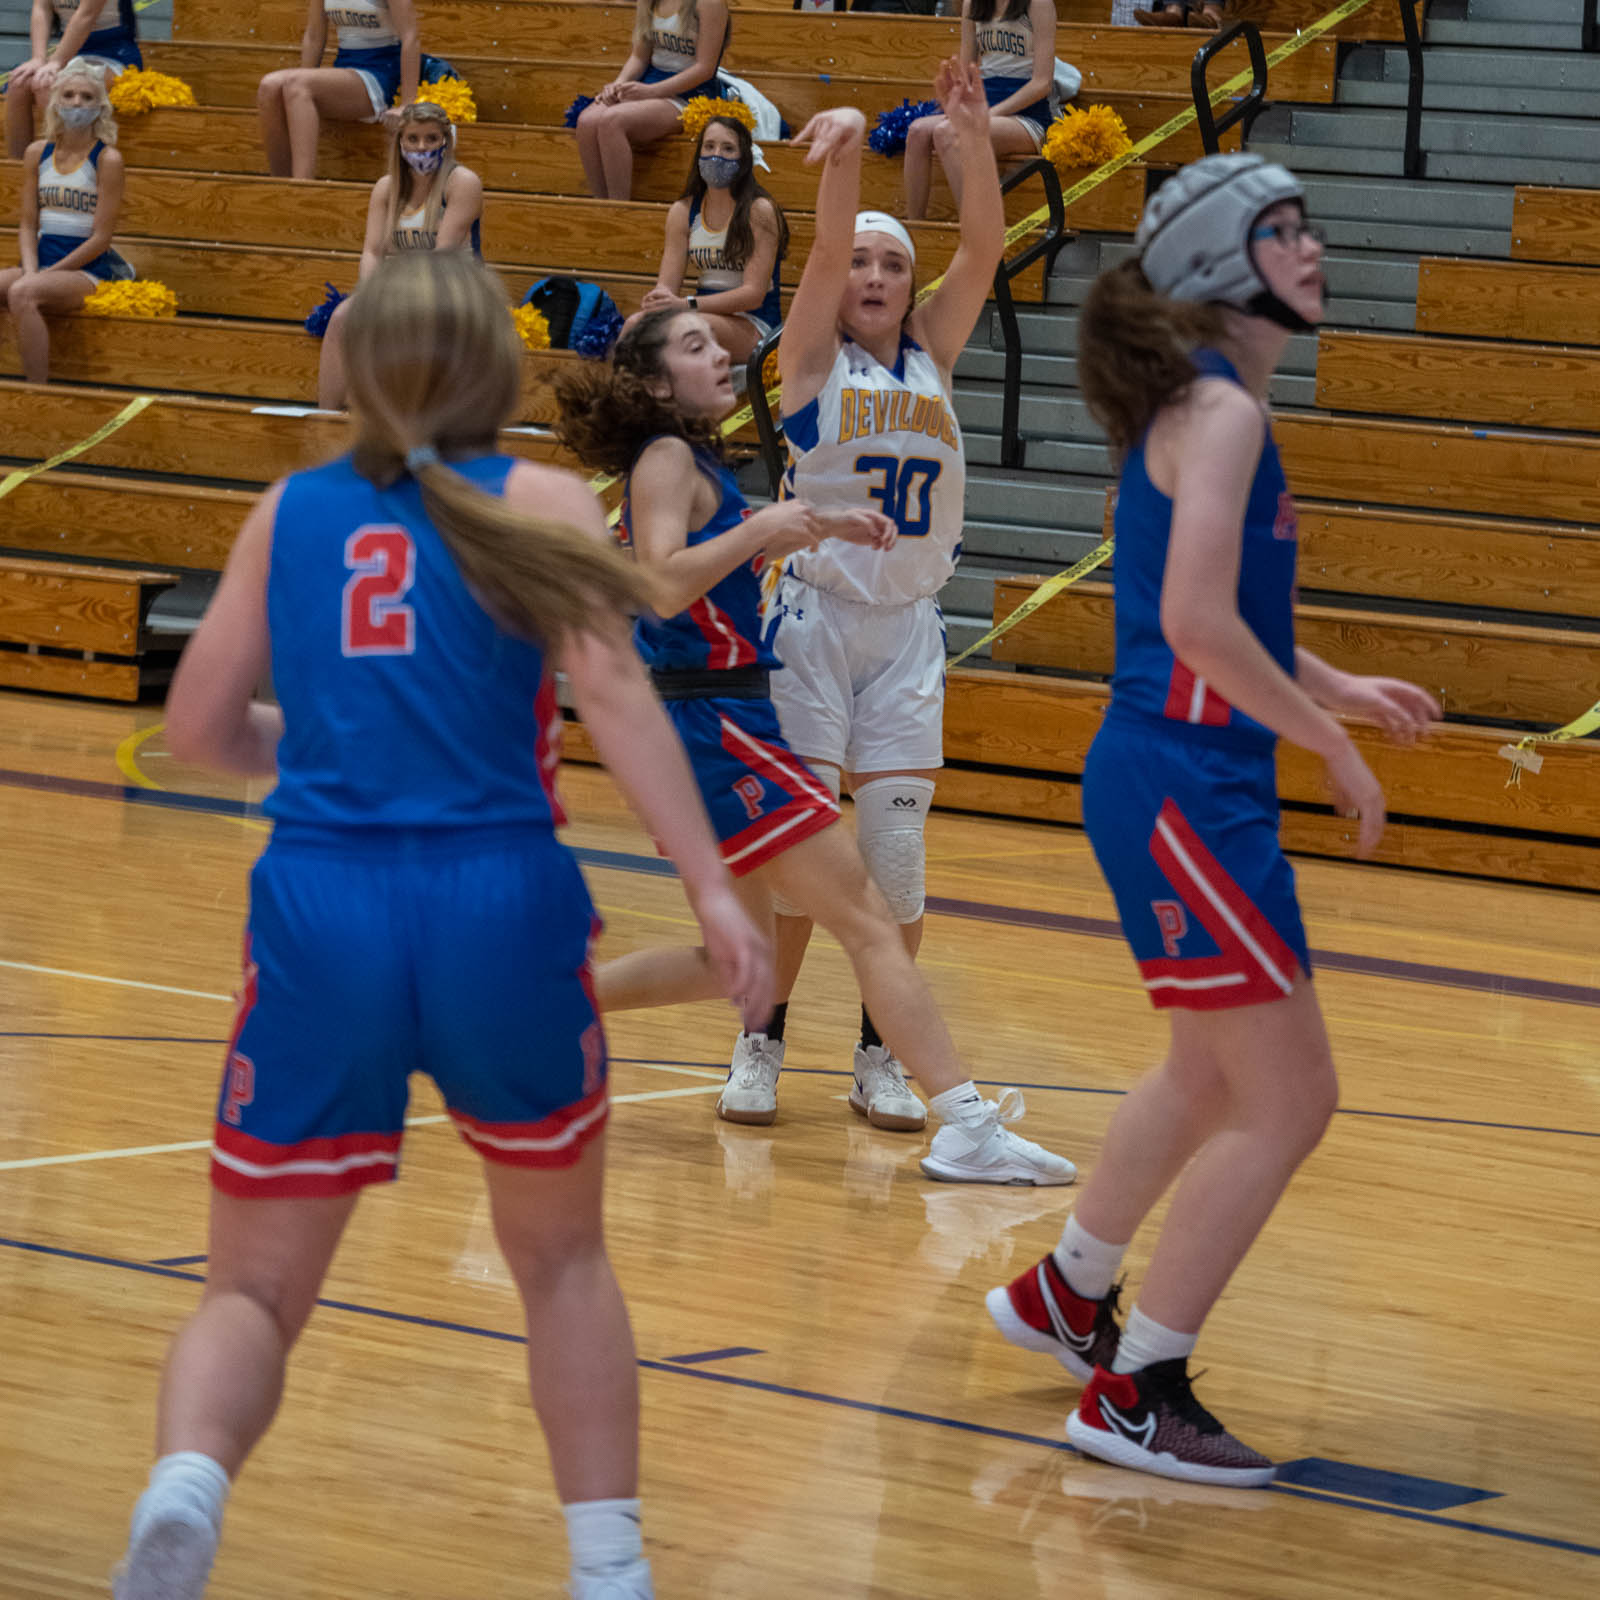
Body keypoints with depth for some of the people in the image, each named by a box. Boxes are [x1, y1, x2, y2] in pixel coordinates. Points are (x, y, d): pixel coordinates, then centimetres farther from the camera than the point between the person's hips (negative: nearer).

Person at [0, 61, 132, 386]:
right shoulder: (38, 154, 11)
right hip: (42, 265, 5)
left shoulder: (107, 159, -5)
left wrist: (46, 274, -12)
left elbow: (101, 237, -8)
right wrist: (31, 271, -8)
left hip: (88, 271, -5)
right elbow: (27, 225, 11)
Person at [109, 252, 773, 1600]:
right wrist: (713, 890, -14)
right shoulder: (537, 503, 4)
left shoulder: (291, 511, 12)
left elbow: (199, 727, 14)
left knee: (256, 1289, 7)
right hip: (498, 904, -1)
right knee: (563, 1257, 23)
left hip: (321, 910, 1)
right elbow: (612, 694, -10)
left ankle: (186, 1483, -24)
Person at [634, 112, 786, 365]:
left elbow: (754, 293, -12)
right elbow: (667, 283, 7)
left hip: (754, 323, -4)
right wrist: (659, 299, -21)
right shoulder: (683, 211, 10)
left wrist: (687, 304, -24)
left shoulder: (759, 211, -6)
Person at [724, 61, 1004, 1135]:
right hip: (815, 616, -3)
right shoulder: (812, 358, 0)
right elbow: (826, 250, -17)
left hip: (909, 631, 3)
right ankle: (762, 1044, 8)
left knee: (898, 848, 1)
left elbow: (986, 249, -2)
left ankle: (880, 1057, 10)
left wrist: (976, 138, -16)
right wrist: (844, 154, -35)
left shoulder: (933, 357, 10)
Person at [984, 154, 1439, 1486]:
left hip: (1200, 784, 10)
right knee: (1286, 1101, -6)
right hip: (1183, 786, -10)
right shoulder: (1219, 409, -15)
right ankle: (1135, 1394, 0)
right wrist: (1331, 744, -17)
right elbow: (1197, 622, -24)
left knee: (1213, 1074, 27)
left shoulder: (1216, 403, 14)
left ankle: (1064, 1296, 43)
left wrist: (1338, 689, 18)